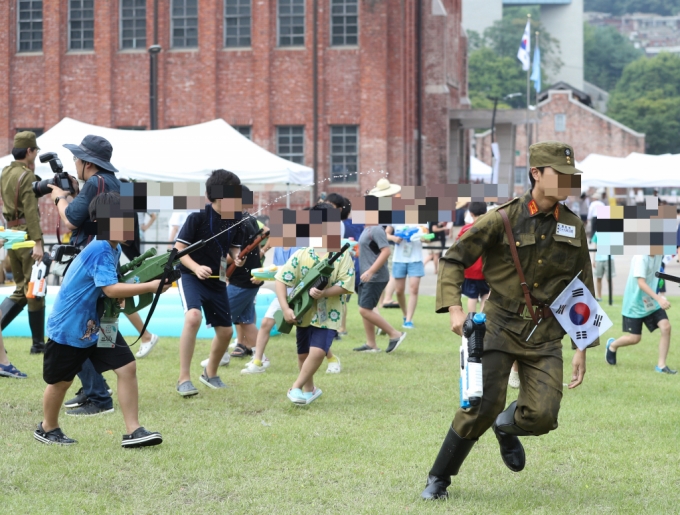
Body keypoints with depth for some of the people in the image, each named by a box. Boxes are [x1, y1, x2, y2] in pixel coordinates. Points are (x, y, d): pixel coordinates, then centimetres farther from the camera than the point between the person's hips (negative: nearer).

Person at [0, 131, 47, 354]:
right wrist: (37, 242, -23)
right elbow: (31, 211, -20)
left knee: (21, 290, 15)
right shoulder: (26, 176, -13)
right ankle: (38, 344, 6)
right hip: (26, 235, -8)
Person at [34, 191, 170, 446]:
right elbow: (111, 289, -36)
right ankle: (48, 428, 34)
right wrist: (150, 286, -38)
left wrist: (121, 295, -4)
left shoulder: (113, 248, 2)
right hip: (69, 327, -8)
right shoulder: (99, 251, -26)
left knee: (127, 368, -6)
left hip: (98, 324, 8)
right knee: (61, 380, 10)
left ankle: (133, 431, -5)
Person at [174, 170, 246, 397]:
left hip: (217, 279, 6)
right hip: (191, 276, -6)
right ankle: (184, 379, -26)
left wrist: (237, 258, -13)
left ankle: (210, 374, 39)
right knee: (193, 316, -32)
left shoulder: (235, 220, -4)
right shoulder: (197, 218, -19)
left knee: (225, 331, 10)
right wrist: (196, 267, -30)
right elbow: (179, 248, -15)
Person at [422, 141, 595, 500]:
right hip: (501, 326, -3)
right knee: (483, 405, -13)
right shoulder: (503, 220, -6)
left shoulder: (574, 227, 6)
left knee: (542, 415, -13)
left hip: (545, 336, 3)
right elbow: (453, 260, -2)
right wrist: (454, 307, -17)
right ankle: (439, 478, 7)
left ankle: (507, 427, 25)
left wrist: (582, 348, 10)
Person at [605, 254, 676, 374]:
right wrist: (659, 299, -42)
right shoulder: (641, 257, -27)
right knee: (635, 338, 2)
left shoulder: (659, 254, -4)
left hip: (652, 302, 6)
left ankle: (661, 365, -3)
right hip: (635, 303, -6)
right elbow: (641, 283, -33)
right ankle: (612, 345, 35)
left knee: (666, 327, -12)